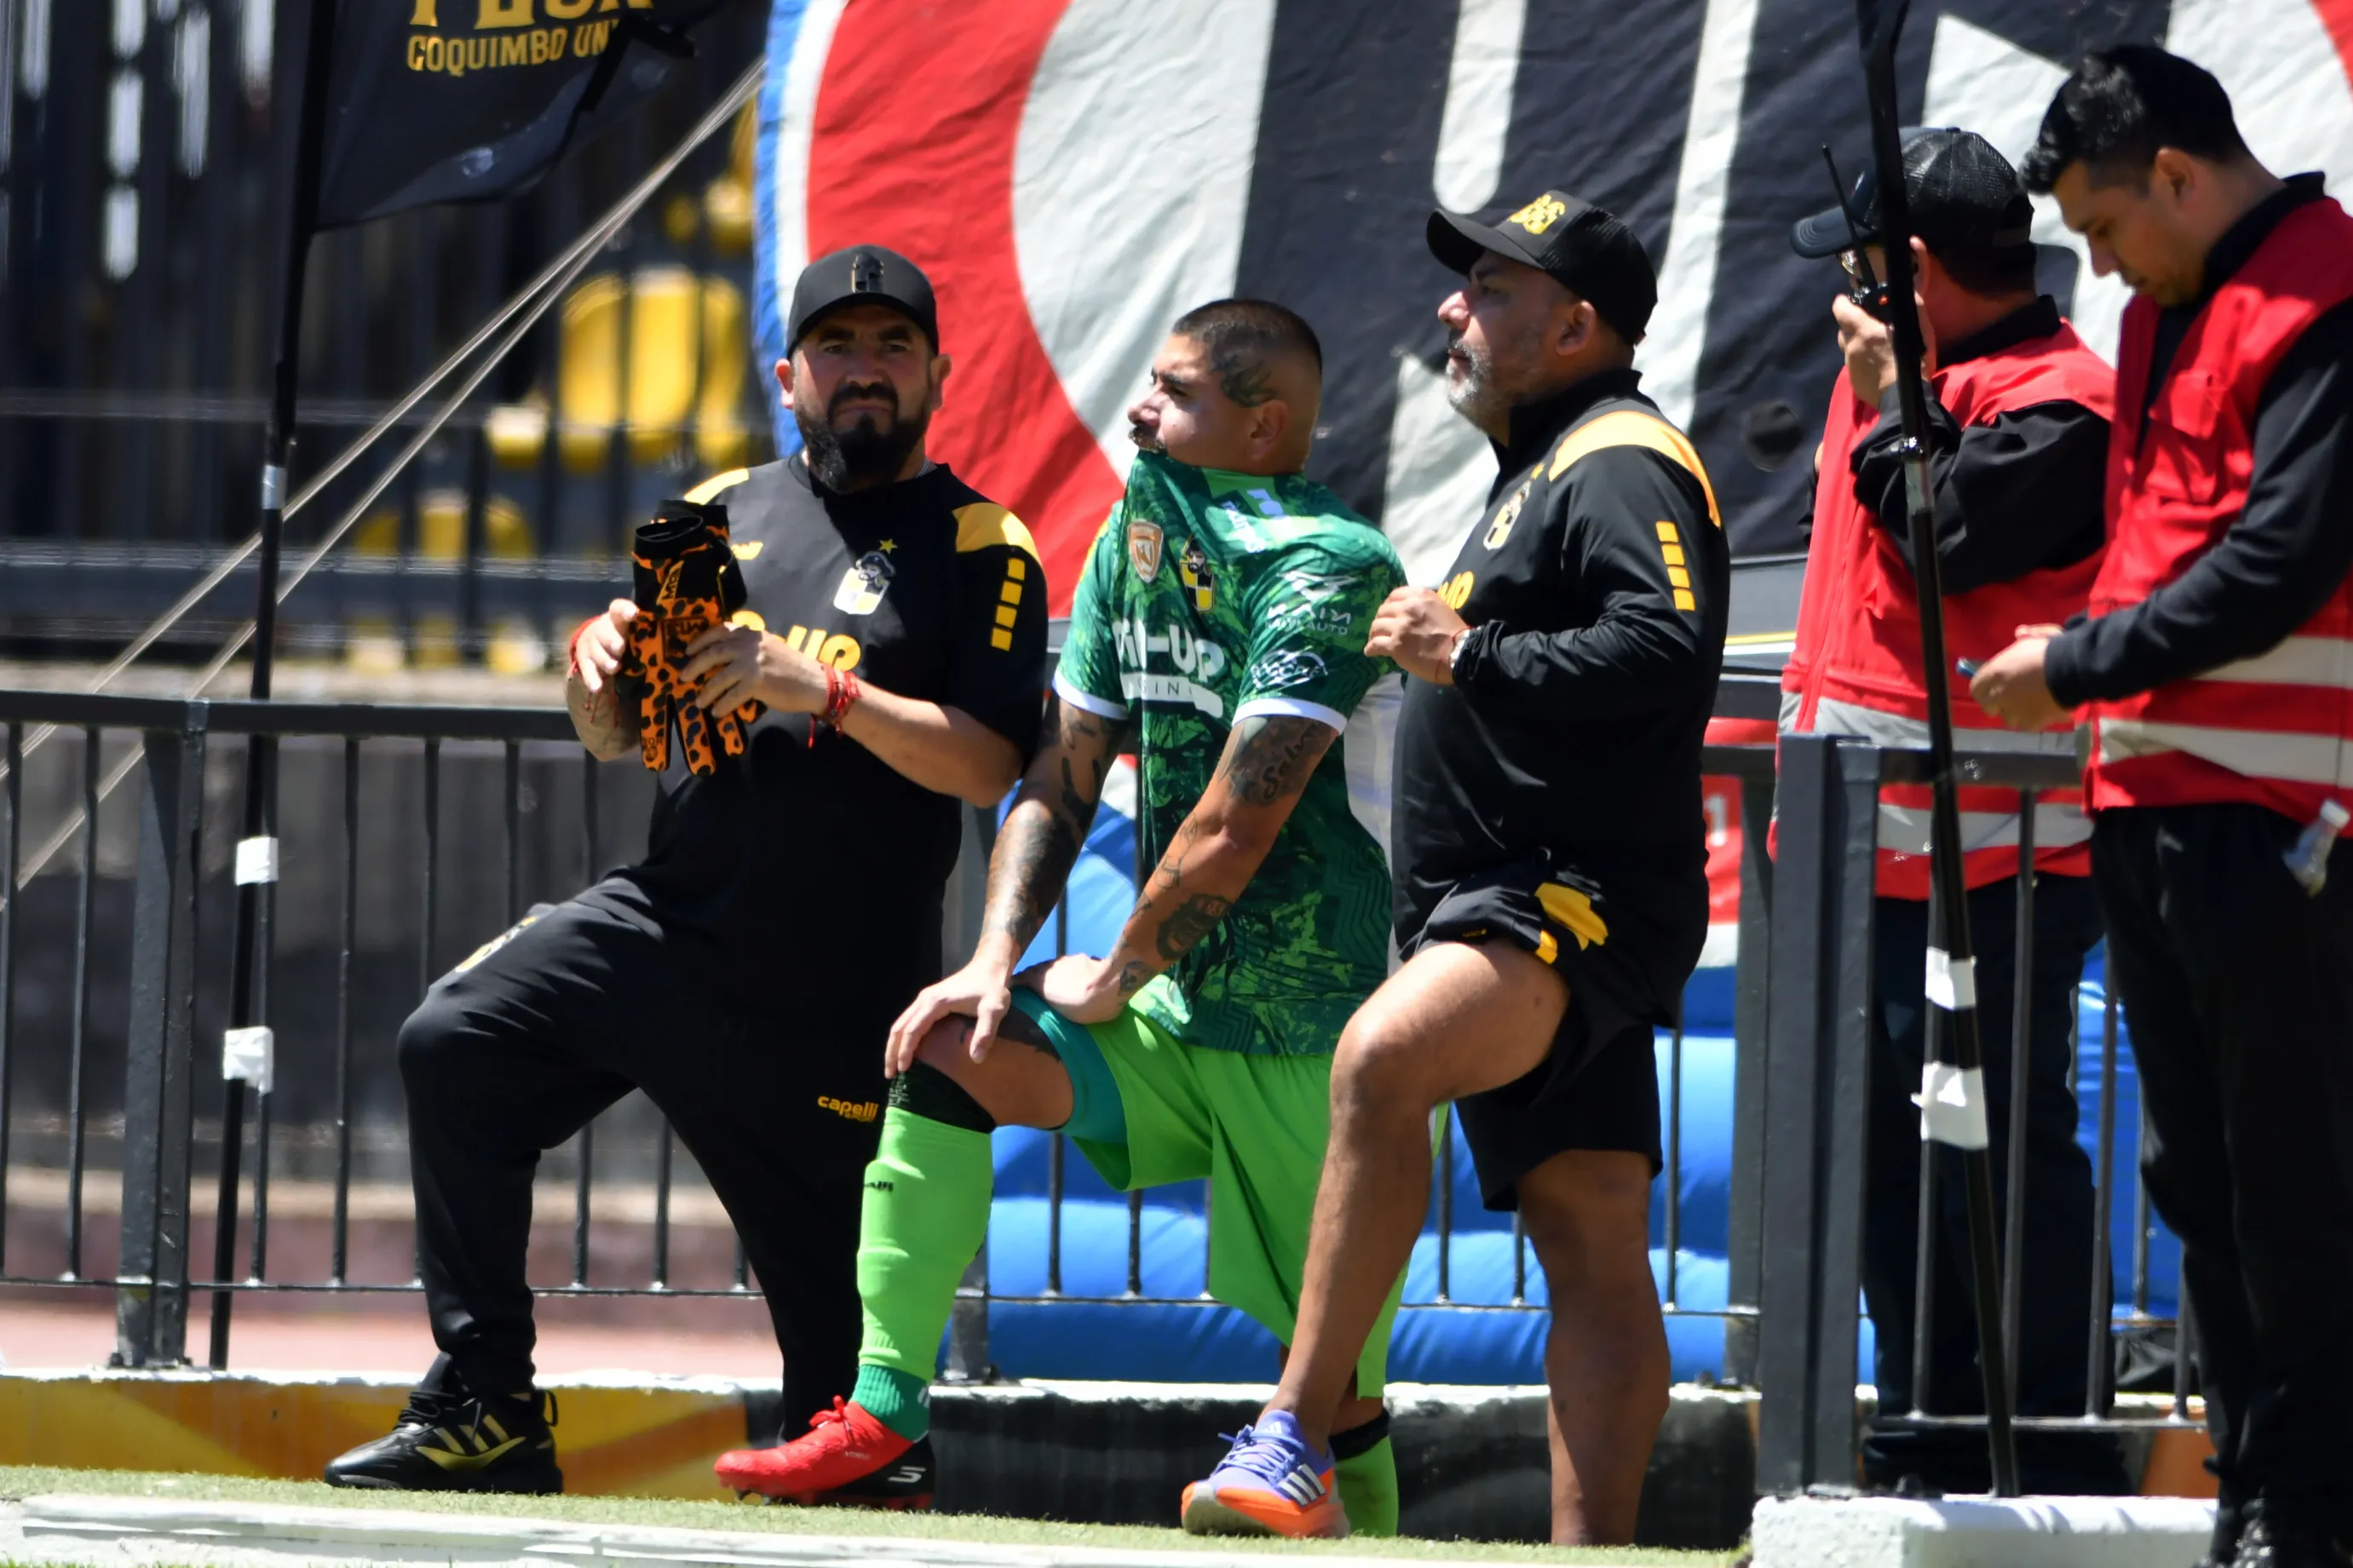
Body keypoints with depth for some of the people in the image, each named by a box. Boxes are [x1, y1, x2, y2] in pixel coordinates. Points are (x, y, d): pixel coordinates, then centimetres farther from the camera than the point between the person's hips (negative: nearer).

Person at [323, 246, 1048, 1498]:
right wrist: (600, 669, -4)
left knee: (834, 1286, -4)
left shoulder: (982, 549, 0)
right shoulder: (724, 513, 16)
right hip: (658, 925, 5)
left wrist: (828, 693, -22)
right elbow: (611, 735, 19)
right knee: (456, 1043, -9)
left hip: (830, 996, -5)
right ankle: (487, 1415, -8)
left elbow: (988, 764, -11)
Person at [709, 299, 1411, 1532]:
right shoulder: (1138, 530, 10)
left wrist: (1114, 980, -8)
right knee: (950, 1047, -10)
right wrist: (997, 957, -1)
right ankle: (881, 1410, -12)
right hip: (1180, 1012, 7)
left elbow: (1234, 829, -19)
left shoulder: (1329, 567, -15)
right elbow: (1063, 772, 12)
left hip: (1310, 1037, -7)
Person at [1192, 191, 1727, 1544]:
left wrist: (1472, 659, -22)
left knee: (1381, 1060, -32)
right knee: (1591, 1249, 5)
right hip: (1527, 919, 11)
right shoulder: (1551, 470, 26)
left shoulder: (1622, 466, -8)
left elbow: (1671, 650, -24)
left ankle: (1297, 1443, -38)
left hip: (1580, 893, -11)